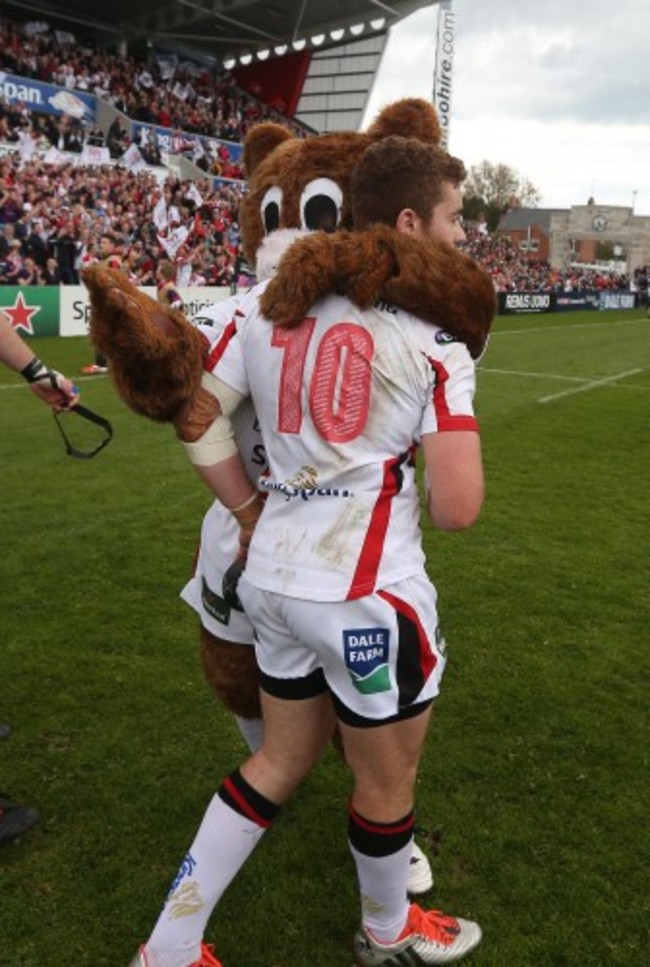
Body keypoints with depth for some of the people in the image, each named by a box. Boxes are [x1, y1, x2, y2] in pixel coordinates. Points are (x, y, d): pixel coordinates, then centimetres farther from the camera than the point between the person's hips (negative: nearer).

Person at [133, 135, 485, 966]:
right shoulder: (431, 331, -12)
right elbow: (456, 510, -16)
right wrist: (415, 484, 6)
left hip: (274, 574, 7)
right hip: (366, 591, -6)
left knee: (283, 758, 27)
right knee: (387, 781, 20)